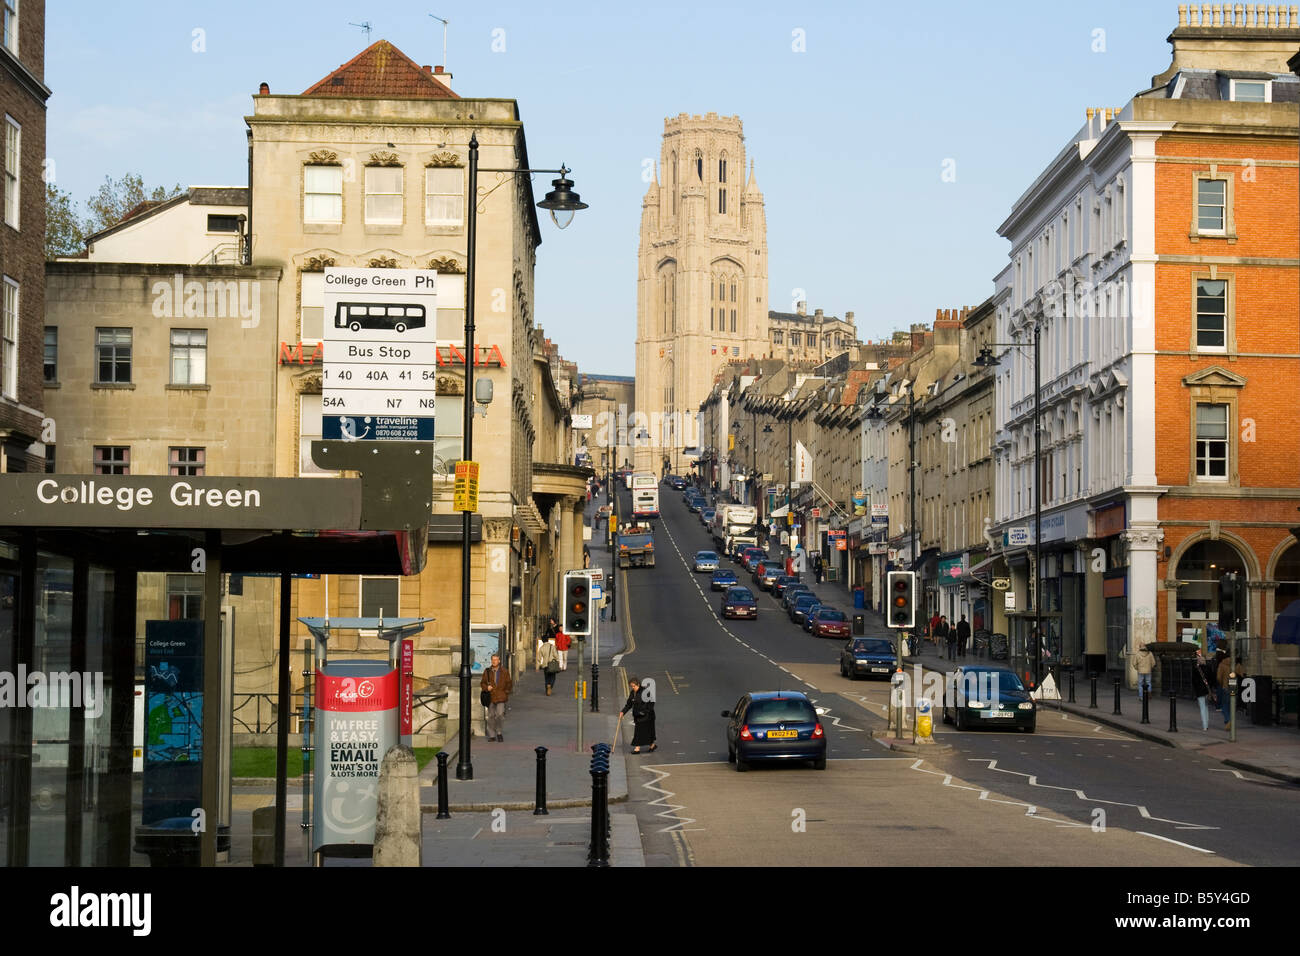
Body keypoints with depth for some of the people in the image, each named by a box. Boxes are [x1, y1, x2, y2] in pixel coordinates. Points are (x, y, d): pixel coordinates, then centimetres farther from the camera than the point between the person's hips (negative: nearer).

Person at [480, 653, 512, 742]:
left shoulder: (504, 672, 5)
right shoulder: (487, 671, 6)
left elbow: (509, 684, 12)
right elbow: (482, 683, 11)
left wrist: (506, 692, 1)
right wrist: (487, 687, -9)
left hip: (501, 697, -1)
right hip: (491, 697, 1)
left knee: (500, 714, -13)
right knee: (491, 716, 3)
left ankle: (499, 732, 7)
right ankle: (492, 735, 14)